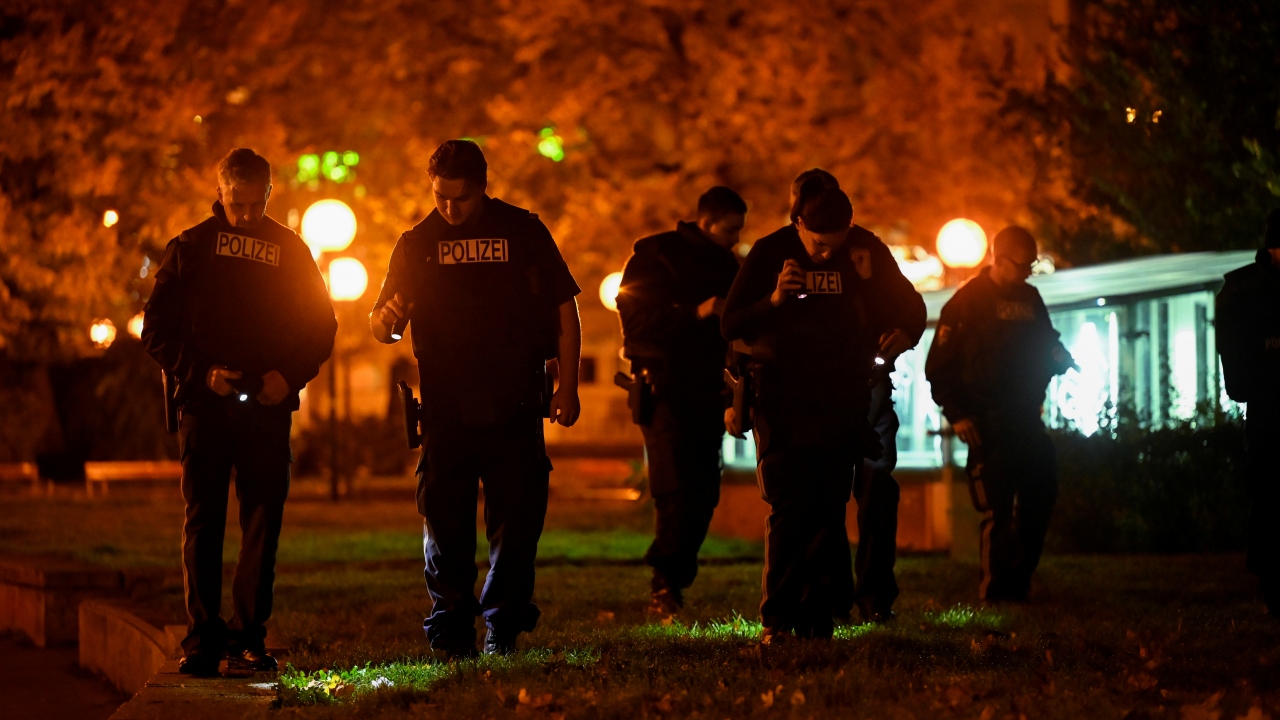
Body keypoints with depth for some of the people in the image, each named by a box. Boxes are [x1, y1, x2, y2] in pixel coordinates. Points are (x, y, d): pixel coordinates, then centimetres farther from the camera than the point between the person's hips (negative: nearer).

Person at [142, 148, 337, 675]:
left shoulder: (291, 251, 10)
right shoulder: (191, 248, 6)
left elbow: (321, 327, 11)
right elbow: (157, 330, 4)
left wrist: (289, 376, -6)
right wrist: (201, 373, -11)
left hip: (267, 405, 1)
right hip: (205, 403, -1)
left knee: (262, 521, -1)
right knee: (202, 519, -5)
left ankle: (248, 638, 3)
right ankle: (202, 639, -5)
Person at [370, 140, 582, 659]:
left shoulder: (523, 232, 4)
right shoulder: (417, 243, 7)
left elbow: (564, 309, 8)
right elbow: (381, 323, 10)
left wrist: (568, 385, 0)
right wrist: (386, 320, -16)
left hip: (514, 407, -1)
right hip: (446, 407, 1)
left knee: (516, 519, 0)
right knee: (445, 520, 1)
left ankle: (503, 627, 10)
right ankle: (450, 631, 9)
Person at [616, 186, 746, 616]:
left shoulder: (728, 266, 18)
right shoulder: (655, 256, -2)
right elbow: (635, 320, -12)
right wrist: (696, 313, -19)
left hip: (706, 388, 7)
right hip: (665, 386, -6)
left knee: (703, 494, 2)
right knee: (678, 490, -17)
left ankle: (670, 587, 10)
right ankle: (666, 584, -13)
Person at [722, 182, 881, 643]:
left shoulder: (860, 258, 5)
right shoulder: (769, 253, -2)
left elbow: (879, 328, 8)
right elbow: (731, 326, -4)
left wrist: (868, 288, -9)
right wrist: (774, 300, -20)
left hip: (838, 404, 3)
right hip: (782, 401, -3)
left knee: (828, 513, 0)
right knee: (789, 511, -12)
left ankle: (816, 620, 5)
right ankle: (777, 621, -11)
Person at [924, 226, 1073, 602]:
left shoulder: (1029, 298, 12)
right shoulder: (966, 302, -6)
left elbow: (1046, 343, 24)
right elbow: (939, 365, -8)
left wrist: (1061, 359, -1)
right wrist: (957, 415, -15)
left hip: (1026, 418, 7)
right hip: (989, 424, -7)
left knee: (1040, 494, 8)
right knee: (997, 505, -8)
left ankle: (1017, 582, 19)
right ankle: (996, 590, 1)